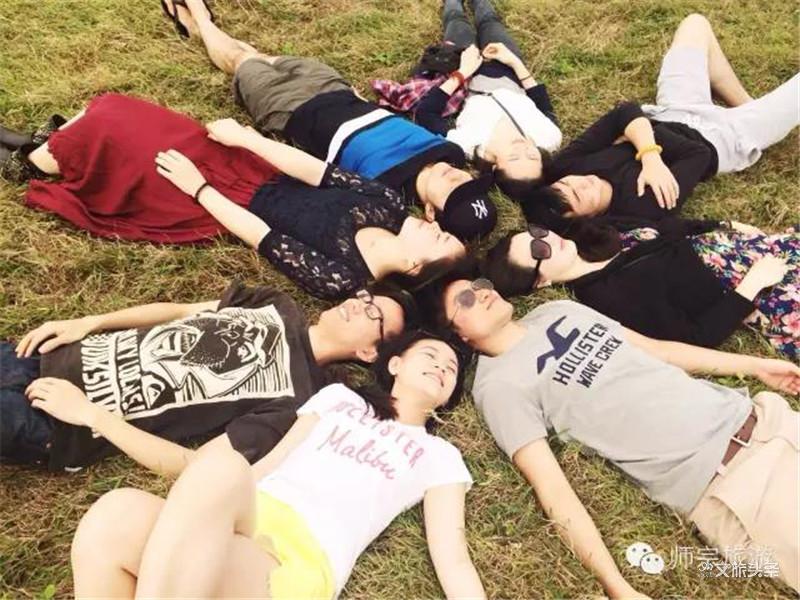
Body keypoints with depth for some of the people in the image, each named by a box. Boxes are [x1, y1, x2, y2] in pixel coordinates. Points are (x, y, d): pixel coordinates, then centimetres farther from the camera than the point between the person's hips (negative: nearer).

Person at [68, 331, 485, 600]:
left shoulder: (439, 457, 19)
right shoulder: (339, 396, 25)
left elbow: (453, 560, 10)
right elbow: (270, 463, 19)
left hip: (300, 566, -3)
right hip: (234, 522, 3)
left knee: (220, 465, -35)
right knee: (115, 517, -31)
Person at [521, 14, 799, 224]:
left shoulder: (561, 168, -28)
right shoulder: (646, 204, -42)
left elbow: (624, 112, -28)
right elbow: (699, 153, -29)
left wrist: (649, 153, -40)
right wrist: (652, 134, -25)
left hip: (671, 115, 5)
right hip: (717, 136, -5)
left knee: (695, 24, 16)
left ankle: (746, 105, 32)